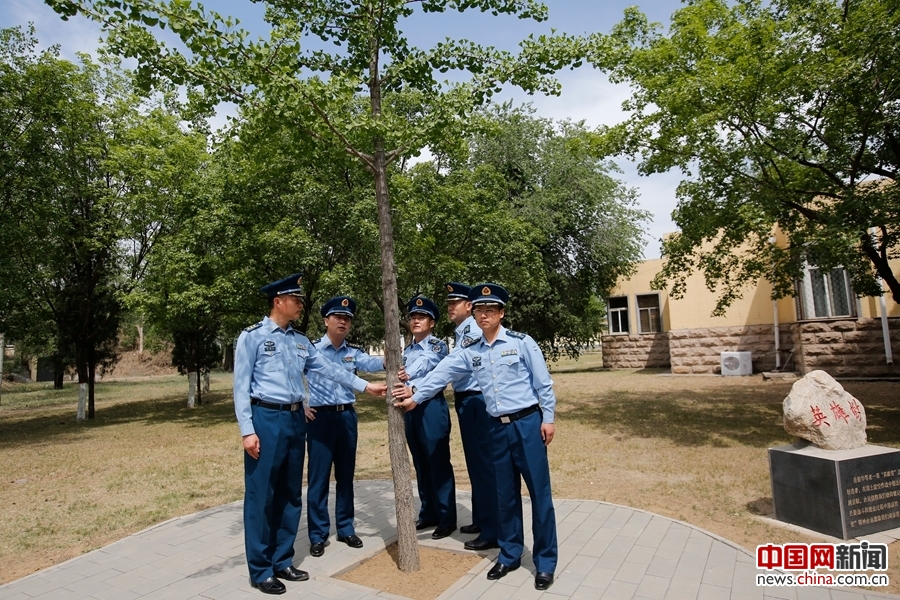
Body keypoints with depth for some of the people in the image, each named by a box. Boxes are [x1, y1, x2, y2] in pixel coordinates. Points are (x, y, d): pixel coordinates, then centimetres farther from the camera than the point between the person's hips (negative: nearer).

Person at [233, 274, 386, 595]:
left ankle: (282, 561, 28)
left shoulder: (300, 341, 12)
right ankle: (260, 570, 17)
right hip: (266, 418, -6)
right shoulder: (252, 337, -5)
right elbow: (241, 386, -7)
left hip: (295, 419, 6)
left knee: (290, 494, 13)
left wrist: (364, 385, 6)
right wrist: (247, 430, -13)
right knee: (261, 496, 3)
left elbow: (329, 369, 10)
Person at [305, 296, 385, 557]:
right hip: (320, 417, -4)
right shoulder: (311, 349, -4)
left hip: (347, 417, 4)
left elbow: (370, 363, -14)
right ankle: (318, 535, 16)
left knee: (346, 475, 13)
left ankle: (345, 529, 27)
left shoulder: (353, 352, 6)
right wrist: (301, 406, -10)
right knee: (318, 477, 3)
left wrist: (387, 361, -35)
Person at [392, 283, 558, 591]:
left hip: (527, 422, -3)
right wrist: (416, 396, 1)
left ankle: (545, 562, 18)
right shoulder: (470, 351, 5)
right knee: (505, 494, 13)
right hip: (498, 427, 4)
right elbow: (442, 374, 4)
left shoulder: (522, 342, -6)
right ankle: (509, 555, 30)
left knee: (539, 492, 3)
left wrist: (548, 418, -6)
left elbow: (543, 383, -4)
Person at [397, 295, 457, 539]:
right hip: (410, 408, 7)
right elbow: (401, 377, 14)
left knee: (439, 464, -1)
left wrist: (408, 375, -44)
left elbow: (426, 364, -26)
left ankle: (447, 519, 11)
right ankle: (428, 514, 27)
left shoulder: (437, 345, -6)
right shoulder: (407, 351, 14)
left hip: (431, 407, -7)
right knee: (421, 464, 14)